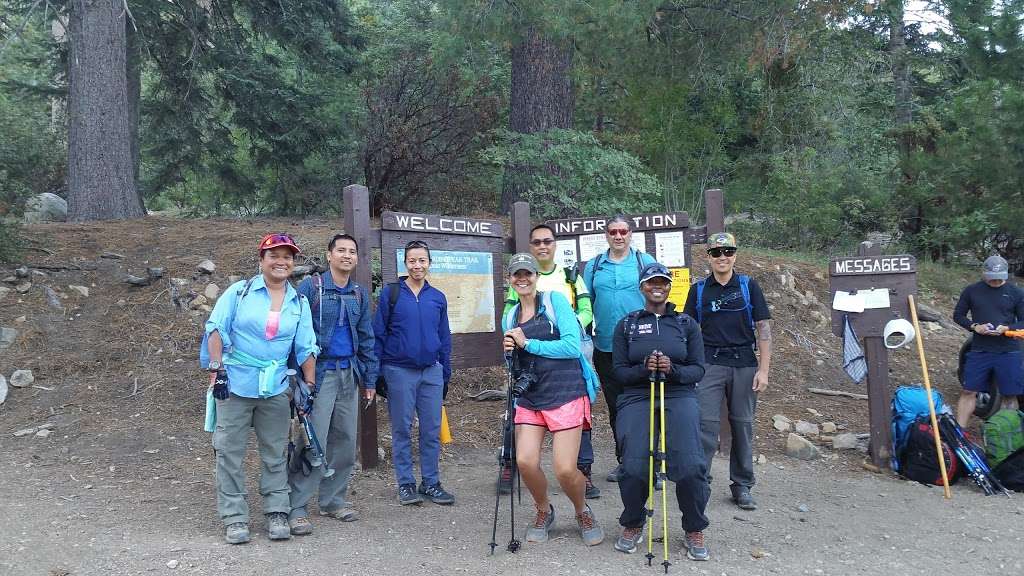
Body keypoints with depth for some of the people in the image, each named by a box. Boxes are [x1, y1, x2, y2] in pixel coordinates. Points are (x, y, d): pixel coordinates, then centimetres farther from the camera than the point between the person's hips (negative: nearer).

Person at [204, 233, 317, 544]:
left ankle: (277, 513, 18)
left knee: (276, 453, 8)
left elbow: (306, 348, 7)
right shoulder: (239, 291, 0)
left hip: (276, 389, 2)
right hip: (235, 384, -2)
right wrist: (216, 369, -12)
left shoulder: (299, 303, 7)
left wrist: (310, 385, 1)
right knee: (229, 451, 2)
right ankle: (234, 518, 11)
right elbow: (216, 329, -4)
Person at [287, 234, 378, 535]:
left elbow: (366, 338, 15)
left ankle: (334, 499, 22)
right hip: (319, 373, -5)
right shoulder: (310, 287, -4)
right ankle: (297, 507, 0)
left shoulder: (359, 294, 12)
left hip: (349, 374, 6)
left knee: (345, 440, 9)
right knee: (314, 440, -9)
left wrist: (369, 379, 13)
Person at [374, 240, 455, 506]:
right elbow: (378, 334, -1)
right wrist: (378, 373, -5)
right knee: (402, 430, 6)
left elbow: (444, 338, 13)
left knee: (432, 430, 7)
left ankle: (430, 482, 18)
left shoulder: (438, 297, 8)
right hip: (400, 371, -3)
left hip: (431, 371, 3)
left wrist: (446, 375, 12)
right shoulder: (390, 293, -2)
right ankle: (406, 484, 16)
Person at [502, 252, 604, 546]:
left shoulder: (555, 301, -2)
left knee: (565, 470, -9)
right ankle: (543, 511, 21)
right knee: (525, 461, -10)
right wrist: (509, 351, 0)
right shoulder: (509, 318, 14)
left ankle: (583, 512, 24)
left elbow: (572, 345, -13)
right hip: (530, 398, 5)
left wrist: (528, 343, -11)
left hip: (565, 395, -5)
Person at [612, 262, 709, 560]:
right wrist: (645, 368, -14)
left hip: (679, 396, 0)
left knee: (690, 466, -21)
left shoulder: (687, 324, 13)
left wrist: (671, 370, -13)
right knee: (634, 467, -21)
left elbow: (698, 369, 7)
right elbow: (620, 371, 6)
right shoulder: (626, 325, 11)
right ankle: (633, 525, 9)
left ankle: (694, 530, 5)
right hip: (636, 398, 0)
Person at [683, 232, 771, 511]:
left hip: (744, 363, 0)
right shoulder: (699, 289, 7)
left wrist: (763, 369, -5)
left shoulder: (749, 286, 4)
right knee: (706, 423, -6)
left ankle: (742, 486, 18)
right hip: (710, 363, 0)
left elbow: (763, 328, 2)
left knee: (743, 425, 6)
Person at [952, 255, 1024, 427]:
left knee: (1010, 395, 5)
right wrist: (975, 327, -9)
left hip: (1008, 352, 0)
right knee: (968, 392, 0)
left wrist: (1007, 328, -15)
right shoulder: (971, 291, 2)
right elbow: (958, 315, 9)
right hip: (979, 350, 0)